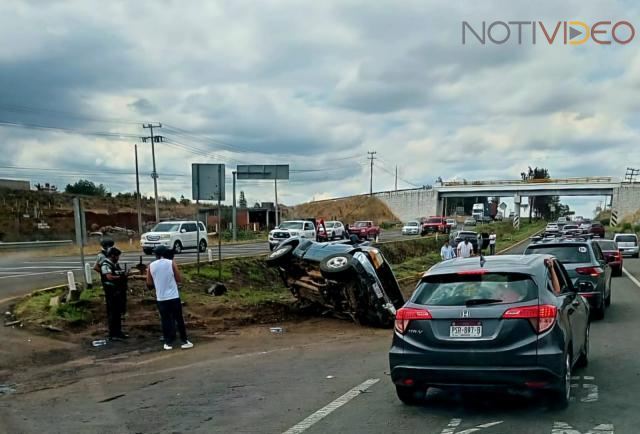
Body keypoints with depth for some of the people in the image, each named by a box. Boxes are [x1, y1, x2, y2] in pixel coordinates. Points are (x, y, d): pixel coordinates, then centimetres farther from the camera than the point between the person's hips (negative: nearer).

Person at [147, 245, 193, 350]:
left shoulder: (151, 266, 1)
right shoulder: (171, 263, -6)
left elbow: (149, 283, 7)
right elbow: (179, 279, -2)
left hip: (161, 298, 2)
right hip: (174, 296, -2)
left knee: (165, 320, 10)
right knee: (179, 319, 8)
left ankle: (168, 343, 11)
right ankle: (184, 341, 11)